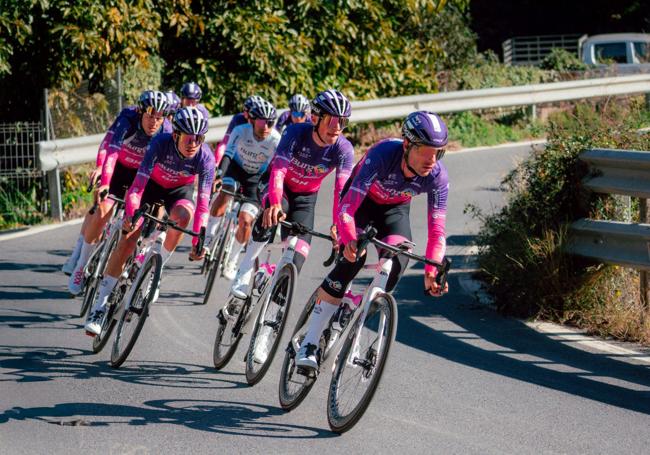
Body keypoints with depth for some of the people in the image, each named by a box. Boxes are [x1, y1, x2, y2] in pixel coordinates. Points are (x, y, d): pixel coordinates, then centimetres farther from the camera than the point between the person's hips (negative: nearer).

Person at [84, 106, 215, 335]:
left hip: (181, 190, 1)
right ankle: (100, 306, -9)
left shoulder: (205, 157, -30)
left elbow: (203, 203, -31)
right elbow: (137, 186, -36)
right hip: (152, 185, -1)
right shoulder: (161, 143, -33)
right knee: (127, 240, -13)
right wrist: (130, 214, -53)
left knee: (182, 216, -34)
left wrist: (199, 240, -41)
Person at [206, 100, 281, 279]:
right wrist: (219, 175, -50)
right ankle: (208, 237, -18)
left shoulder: (276, 141, -28)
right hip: (236, 168, 0)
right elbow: (227, 155, -34)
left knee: (246, 221, -9)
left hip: (256, 178, 0)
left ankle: (232, 261, 13)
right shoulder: (241, 131, -27)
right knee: (224, 195, -33)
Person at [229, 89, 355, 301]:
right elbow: (278, 169, -41)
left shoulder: (344, 149, -25)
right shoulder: (296, 133, -29)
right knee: (269, 218, -35)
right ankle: (243, 275, -21)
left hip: (306, 198, 2)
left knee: (296, 258, -12)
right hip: (280, 188, -2)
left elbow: (342, 189, -36)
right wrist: (275, 204, -60)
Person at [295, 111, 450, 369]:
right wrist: (349, 240, -60)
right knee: (353, 258, -23)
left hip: (395, 209, 3)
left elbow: (437, 229, -27)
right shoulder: (382, 154, -39)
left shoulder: (437, 176, -29)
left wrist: (431, 272, -40)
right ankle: (309, 344, -19)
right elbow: (347, 206, -42)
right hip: (362, 201, -3)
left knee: (397, 261, -23)